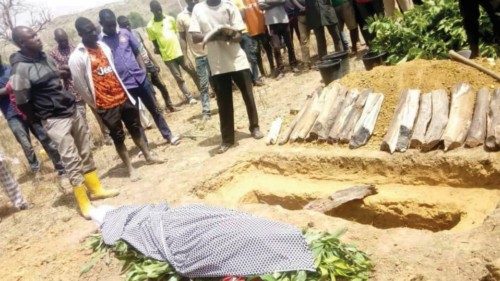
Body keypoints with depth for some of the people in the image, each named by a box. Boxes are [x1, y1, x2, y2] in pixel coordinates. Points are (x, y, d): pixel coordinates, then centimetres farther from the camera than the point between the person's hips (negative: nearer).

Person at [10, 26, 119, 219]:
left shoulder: (44, 57, 5)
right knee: (72, 161, -3)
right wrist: (41, 118, -1)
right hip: (55, 120, -7)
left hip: (72, 110, 7)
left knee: (86, 153, 14)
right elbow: (22, 103, -13)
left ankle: (96, 189, 29)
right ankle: (84, 203, 9)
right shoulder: (21, 68, -18)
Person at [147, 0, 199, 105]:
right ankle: (189, 98, 7)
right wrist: (157, 50, -12)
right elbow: (155, 43, 4)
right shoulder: (150, 27, -5)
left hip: (179, 52, 3)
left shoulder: (170, 19, 4)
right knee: (179, 79, 0)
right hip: (168, 57, -3)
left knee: (192, 72, 9)